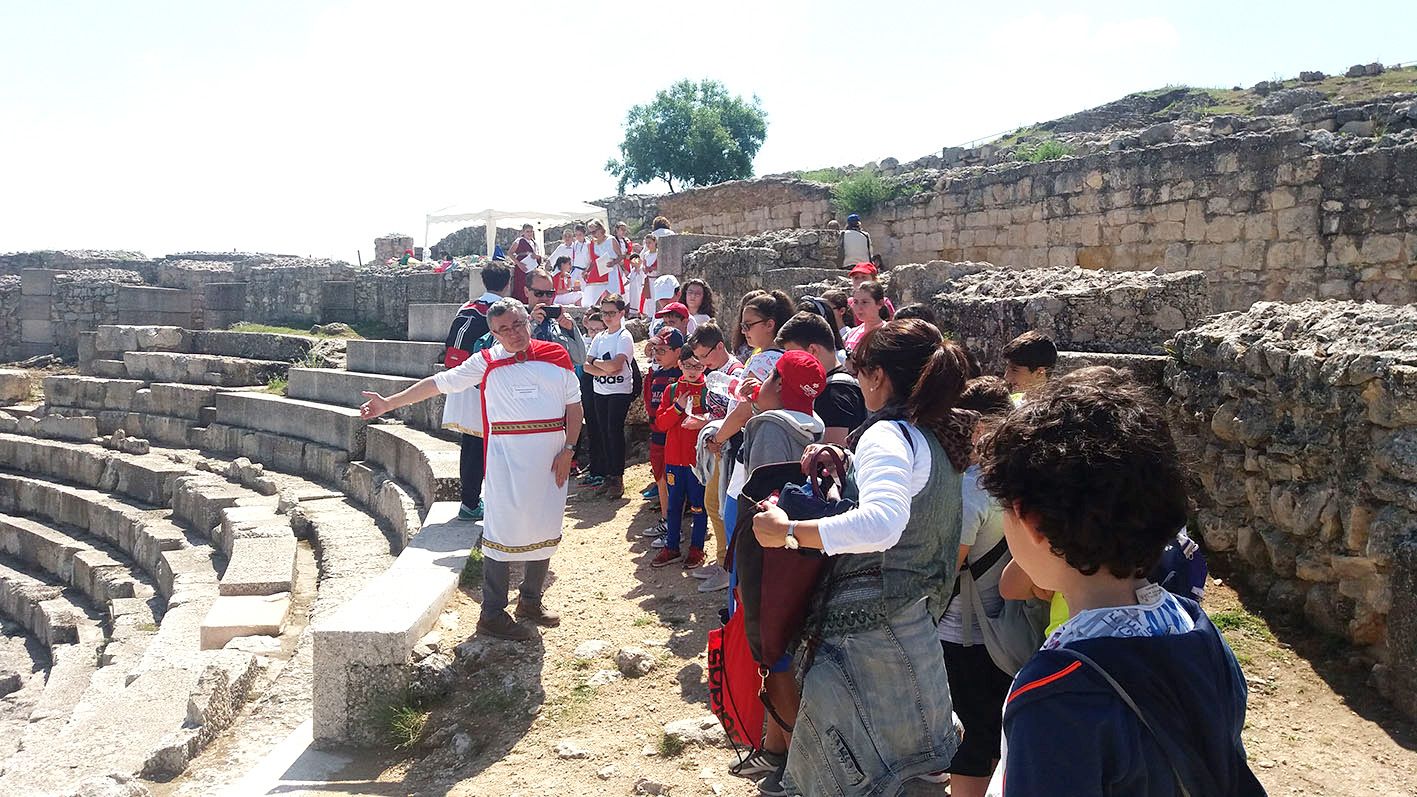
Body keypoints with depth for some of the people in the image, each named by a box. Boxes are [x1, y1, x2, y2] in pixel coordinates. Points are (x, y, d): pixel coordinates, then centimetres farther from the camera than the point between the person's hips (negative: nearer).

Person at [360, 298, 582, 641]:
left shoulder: (556, 357, 3)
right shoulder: (487, 363, -2)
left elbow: (574, 405, 6)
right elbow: (438, 383, 0)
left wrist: (567, 450, -3)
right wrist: (388, 403, -1)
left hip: (551, 462, 3)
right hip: (507, 462, -3)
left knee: (545, 531, 13)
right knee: (503, 534, -2)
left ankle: (531, 600, 31)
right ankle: (492, 615, 8)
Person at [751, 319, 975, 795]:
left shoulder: (889, 435, -19)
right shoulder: (940, 437, 10)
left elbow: (882, 523, -38)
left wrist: (786, 531, -33)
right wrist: (843, 466, 11)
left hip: (866, 632, -9)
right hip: (917, 624, 9)